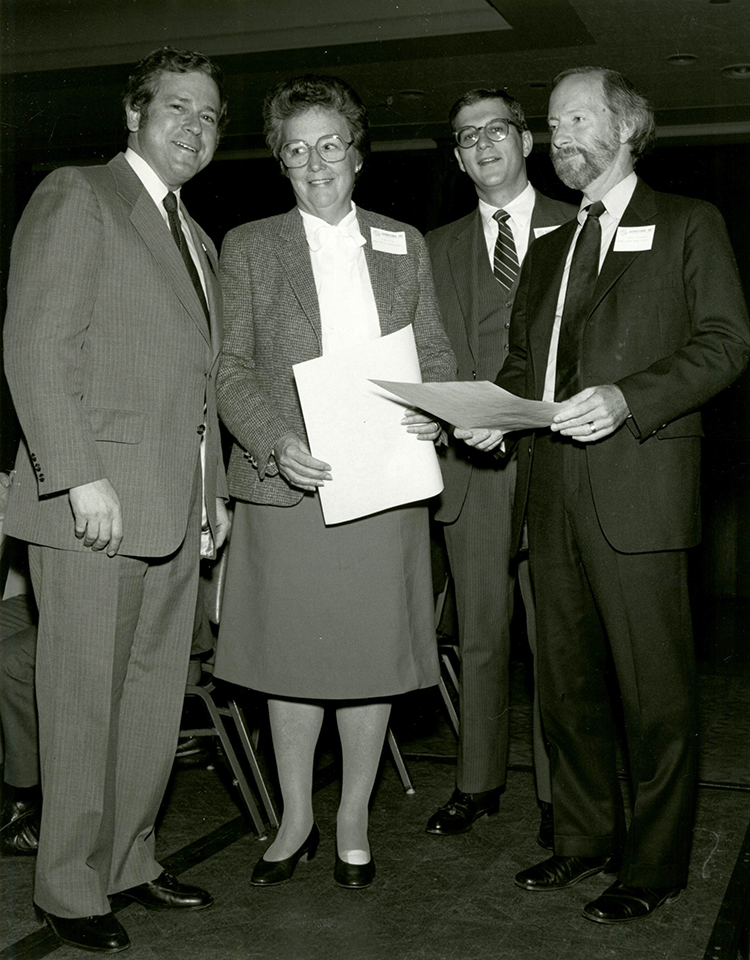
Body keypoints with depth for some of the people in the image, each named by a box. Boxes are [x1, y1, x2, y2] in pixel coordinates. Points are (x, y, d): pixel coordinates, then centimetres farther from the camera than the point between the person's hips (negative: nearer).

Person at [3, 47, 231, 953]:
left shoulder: (196, 237, 22)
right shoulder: (75, 197, -3)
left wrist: (213, 491, 16)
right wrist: (81, 477, -19)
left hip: (175, 507, 8)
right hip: (96, 501, -8)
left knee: (155, 698, 13)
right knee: (84, 703, 1)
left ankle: (130, 860, 28)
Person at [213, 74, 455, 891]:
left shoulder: (404, 246, 14)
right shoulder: (248, 246, 7)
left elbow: (436, 352, 13)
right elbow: (232, 369, 1)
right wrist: (274, 443, -16)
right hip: (288, 482, -1)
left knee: (373, 656, 5)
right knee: (291, 656, 6)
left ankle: (354, 821, 23)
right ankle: (296, 819, 25)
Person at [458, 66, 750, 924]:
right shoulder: (548, 250, 24)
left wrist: (628, 398, -18)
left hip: (638, 485, -6)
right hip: (550, 489, 6)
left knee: (654, 688, -1)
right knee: (565, 681, 12)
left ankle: (654, 866, 12)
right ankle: (584, 837, 27)